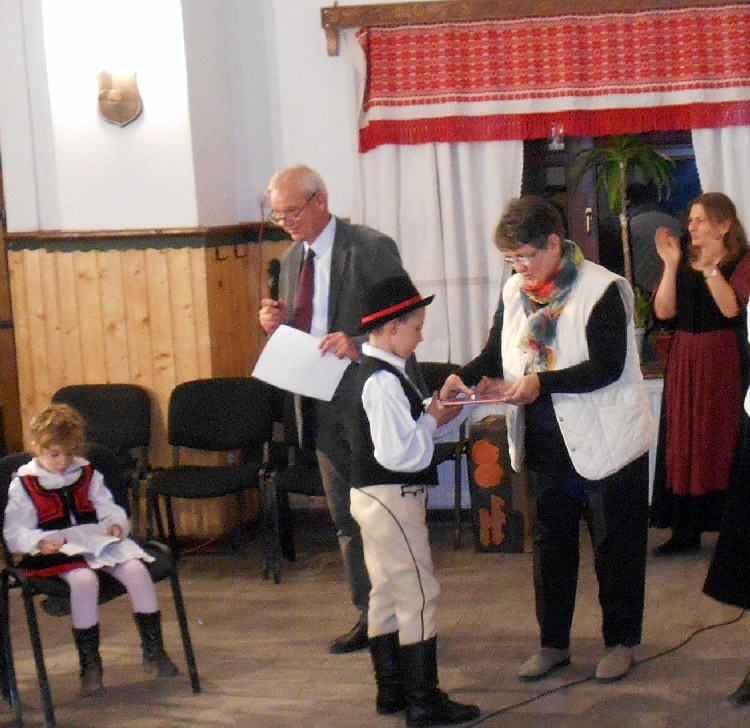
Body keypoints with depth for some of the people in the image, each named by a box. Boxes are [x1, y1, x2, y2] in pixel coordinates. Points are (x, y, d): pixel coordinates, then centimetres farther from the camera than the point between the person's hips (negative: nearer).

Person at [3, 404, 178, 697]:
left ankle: (153, 650, -8)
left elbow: (109, 510, 19)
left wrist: (116, 525, -4)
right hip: (56, 553, -4)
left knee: (136, 569, -21)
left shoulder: (88, 476, 15)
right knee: (84, 580, -35)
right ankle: (89, 664, -23)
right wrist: (40, 542, -19)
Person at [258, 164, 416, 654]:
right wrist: (275, 324, -3)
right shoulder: (292, 260, 12)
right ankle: (370, 616, 23)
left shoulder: (372, 248, -11)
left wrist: (359, 346, -29)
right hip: (324, 408, 7)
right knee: (346, 517, 13)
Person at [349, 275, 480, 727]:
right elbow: (397, 452, -26)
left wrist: (432, 414, 3)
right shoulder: (383, 382, -21)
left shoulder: (377, 373, 11)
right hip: (392, 498, -11)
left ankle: (391, 690, 25)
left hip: (375, 497, 11)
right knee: (419, 593, -5)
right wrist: (435, 421, -14)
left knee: (387, 594, 16)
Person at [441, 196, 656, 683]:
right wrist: (465, 378, -9)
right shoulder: (515, 292, 5)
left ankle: (621, 642, 21)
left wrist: (543, 382, -29)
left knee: (615, 545, 6)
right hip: (546, 442, 6)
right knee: (550, 543, 14)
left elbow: (607, 366, -21)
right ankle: (554, 643, 26)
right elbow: (496, 354, 11)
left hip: (606, 440, -6)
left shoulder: (602, 289, -16)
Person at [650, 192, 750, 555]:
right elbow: (664, 311, -2)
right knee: (682, 441, 5)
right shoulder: (684, 261, 10)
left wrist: (710, 266, -22)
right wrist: (671, 265, -9)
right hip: (683, 359, 5)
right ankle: (685, 531, 11)